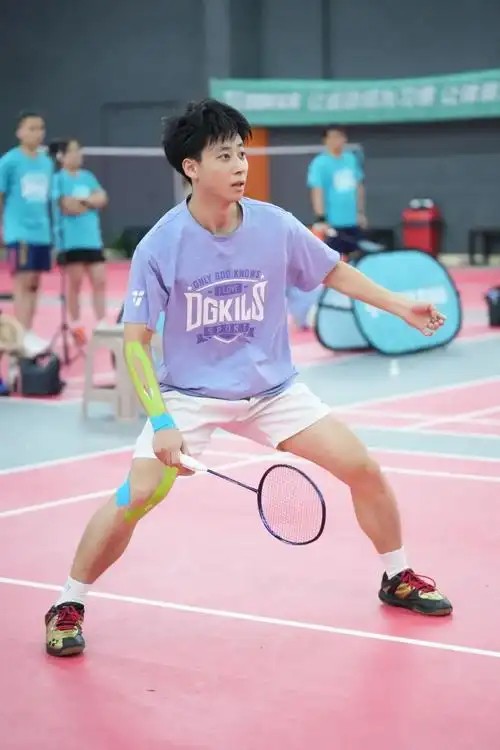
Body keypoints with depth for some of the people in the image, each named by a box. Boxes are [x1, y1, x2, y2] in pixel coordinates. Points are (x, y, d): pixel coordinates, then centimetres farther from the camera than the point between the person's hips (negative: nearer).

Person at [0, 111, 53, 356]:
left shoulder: (47, 163, 10)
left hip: (41, 232, 6)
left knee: (34, 282, 9)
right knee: (23, 281, -9)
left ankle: (29, 333, 16)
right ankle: (22, 336, -9)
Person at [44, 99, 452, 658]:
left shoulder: (274, 226, -9)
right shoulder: (160, 247, -17)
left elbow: (334, 271, 10)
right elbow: (135, 342, -15)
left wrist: (400, 306, 4)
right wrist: (160, 421, -26)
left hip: (272, 390, 3)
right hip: (189, 394, -3)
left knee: (364, 469, -3)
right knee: (137, 495, -21)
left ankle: (397, 578, 22)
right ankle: (68, 606, 0)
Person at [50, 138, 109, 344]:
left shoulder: (88, 177, 13)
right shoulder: (58, 179, -6)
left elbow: (102, 199, 4)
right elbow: (68, 207, -15)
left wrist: (80, 201, -10)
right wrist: (91, 201, -1)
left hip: (92, 238, 5)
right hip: (70, 240, -5)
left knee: (99, 280, 0)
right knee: (75, 282, 1)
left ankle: (101, 325, 4)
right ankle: (75, 326, 12)